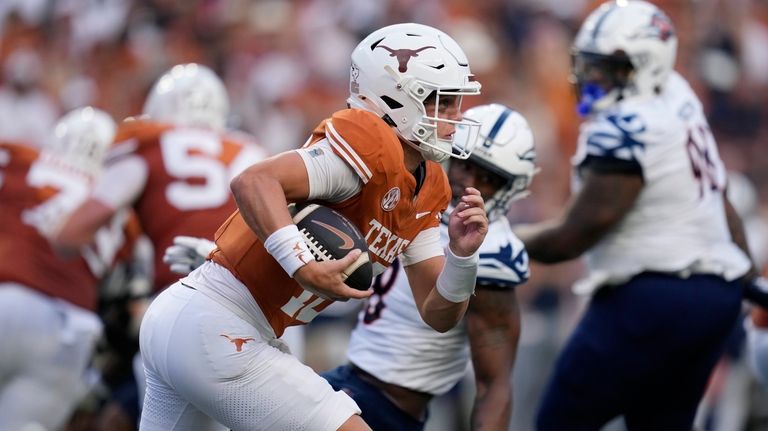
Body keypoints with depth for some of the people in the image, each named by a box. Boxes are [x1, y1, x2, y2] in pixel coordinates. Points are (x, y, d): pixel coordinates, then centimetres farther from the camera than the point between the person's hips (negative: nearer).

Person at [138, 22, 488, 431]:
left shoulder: (427, 190, 13)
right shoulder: (372, 144, -16)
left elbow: (438, 315, 12)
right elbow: (254, 182, -28)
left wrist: (462, 254, -6)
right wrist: (305, 267, -35)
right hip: (215, 335, -10)